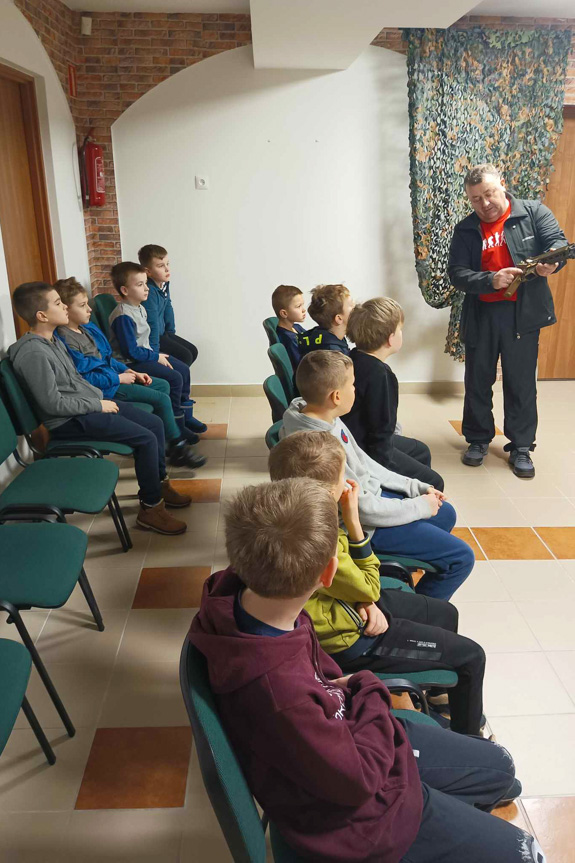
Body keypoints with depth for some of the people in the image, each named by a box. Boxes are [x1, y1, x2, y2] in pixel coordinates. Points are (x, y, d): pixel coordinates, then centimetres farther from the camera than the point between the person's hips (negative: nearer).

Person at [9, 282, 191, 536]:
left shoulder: (53, 341, 10)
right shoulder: (33, 352, -21)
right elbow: (53, 403, -22)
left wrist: (101, 397, 6)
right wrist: (98, 405, -16)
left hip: (90, 404, 10)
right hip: (70, 421, -10)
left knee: (155, 423, 6)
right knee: (147, 438, -18)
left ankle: (158, 483, 21)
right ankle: (151, 508, -5)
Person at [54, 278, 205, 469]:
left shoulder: (88, 328, 10)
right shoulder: (66, 341, -21)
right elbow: (84, 378, -24)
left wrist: (130, 372, 6)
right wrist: (119, 378, -16)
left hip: (114, 377, 10)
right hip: (105, 389, -10)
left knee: (163, 385, 12)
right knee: (161, 399, -14)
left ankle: (174, 428, 22)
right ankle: (177, 449, -3)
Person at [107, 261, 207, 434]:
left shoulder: (140, 308, 8)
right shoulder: (123, 316, -23)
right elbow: (131, 351, -24)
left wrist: (156, 354, 5)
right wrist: (156, 357, -15)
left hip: (146, 354, 11)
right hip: (131, 364, -10)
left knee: (183, 369, 8)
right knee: (174, 378, -19)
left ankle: (186, 416, 17)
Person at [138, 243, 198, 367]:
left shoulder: (164, 284, 1)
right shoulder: (149, 291, -27)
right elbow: (152, 323, -28)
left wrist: (171, 332, 17)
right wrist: (154, 352, -27)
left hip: (162, 333, 10)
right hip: (147, 337, -10)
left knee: (192, 351, 10)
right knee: (185, 356, -15)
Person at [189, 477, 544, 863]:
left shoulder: (240, 590, -21)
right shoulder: (278, 691, -45)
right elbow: (357, 779, -27)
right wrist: (369, 690, -14)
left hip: (345, 731, 8)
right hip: (349, 815, -8)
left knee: (500, 767, 21)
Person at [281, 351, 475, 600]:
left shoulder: (317, 414, -7)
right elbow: (365, 510, -25)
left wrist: (414, 487, 5)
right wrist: (419, 506, -11)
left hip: (370, 494, 9)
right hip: (362, 525, -9)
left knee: (445, 514, 24)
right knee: (462, 557, -3)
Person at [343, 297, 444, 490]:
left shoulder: (354, 358, 2)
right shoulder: (380, 374, -27)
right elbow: (381, 427, -25)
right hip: (364, 454, -10)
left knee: (420, 451, 26)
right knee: (433, 482, -4)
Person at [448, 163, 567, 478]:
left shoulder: (534, 212, 0)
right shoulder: (465, 230, 4)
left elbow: (558, 241, -10)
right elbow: (457, 274, -6)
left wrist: (550, 261, -34)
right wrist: (491, 280, -24)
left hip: (522, 313, -2)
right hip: (481, 315, 2)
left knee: (521, 383, 5)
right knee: (478, 381, 12)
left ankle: (521, 446, 19)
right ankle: (478, 438, 29)